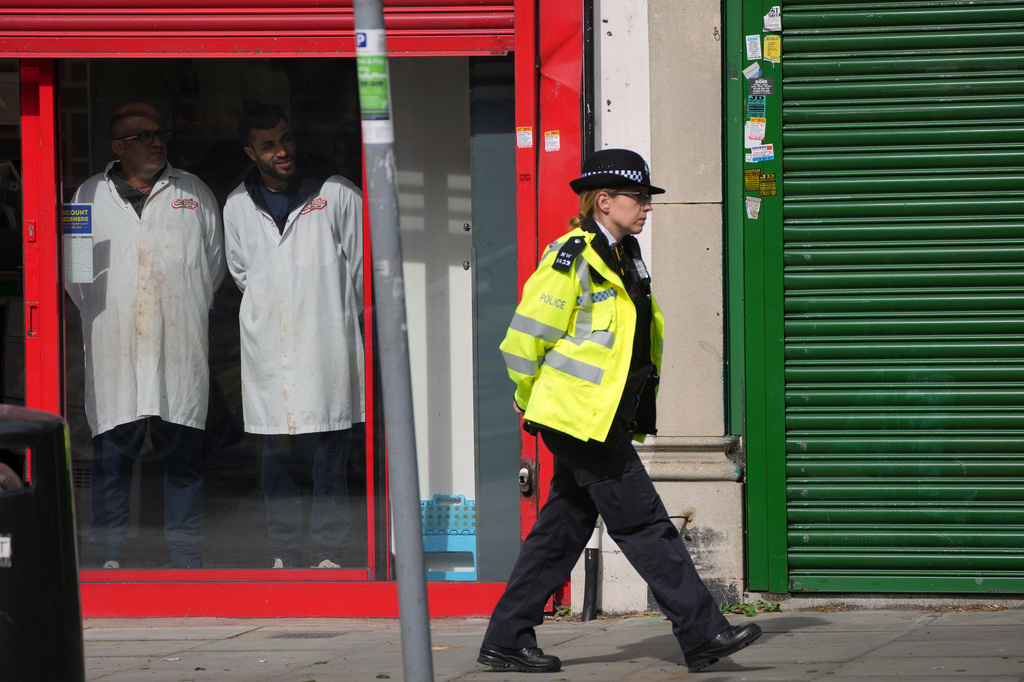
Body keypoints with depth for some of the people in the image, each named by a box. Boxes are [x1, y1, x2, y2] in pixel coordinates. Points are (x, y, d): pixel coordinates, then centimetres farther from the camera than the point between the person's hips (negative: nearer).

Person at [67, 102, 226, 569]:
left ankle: (186, 561, 6)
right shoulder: (89, 196, 10)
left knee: (183, 457, 0)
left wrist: (188, 314, 10)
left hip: (179, 351, 0)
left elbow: (214, 264, 15)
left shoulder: (195, 194, 11)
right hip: (113, 352, 0)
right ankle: (109, 556, 9)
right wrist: (101, 315, 6)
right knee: (112, 455, 1)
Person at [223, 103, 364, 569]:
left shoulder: (338, 195, 0)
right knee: (277, 456, 4)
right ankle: (284, 554, 11)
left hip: (327, 350, -2)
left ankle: (329, 552, 4)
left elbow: (360, 268, 8)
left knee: (330, 457, -2)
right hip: (268, 352, 2)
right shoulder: (238, 207, 8)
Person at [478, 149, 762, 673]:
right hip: (582, 419, -9)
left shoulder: (623, 257, 16)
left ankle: (506, 640, 16)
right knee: (643, 523, -7)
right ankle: (702, 634, -5)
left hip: (606, 423, 9)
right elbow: (525, 338, -12)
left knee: (562, 530, 10)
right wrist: (534, 400, -1)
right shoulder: (572, 258, -13)